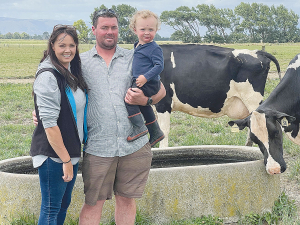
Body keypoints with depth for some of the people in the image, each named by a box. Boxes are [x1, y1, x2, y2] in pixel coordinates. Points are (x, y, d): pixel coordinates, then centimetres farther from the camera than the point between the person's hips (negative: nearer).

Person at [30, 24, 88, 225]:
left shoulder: (72, 72, 8)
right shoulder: (48, 76, -17)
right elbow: (49, 122, -21)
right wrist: (65, 159, -20)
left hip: (71, 151, 8)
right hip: (54, 155, -8)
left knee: (64, 204, 18)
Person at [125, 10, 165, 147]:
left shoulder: (154, 48, -15)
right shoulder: (138, 46, 12)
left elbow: (159, 66, -22)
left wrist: (146, 77, -29)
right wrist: (137, 77, 19)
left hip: (149, 84, -10)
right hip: (140, 83, 10)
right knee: (144, 105, 24)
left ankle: (139, 127, -20)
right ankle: (156, 133, 40)